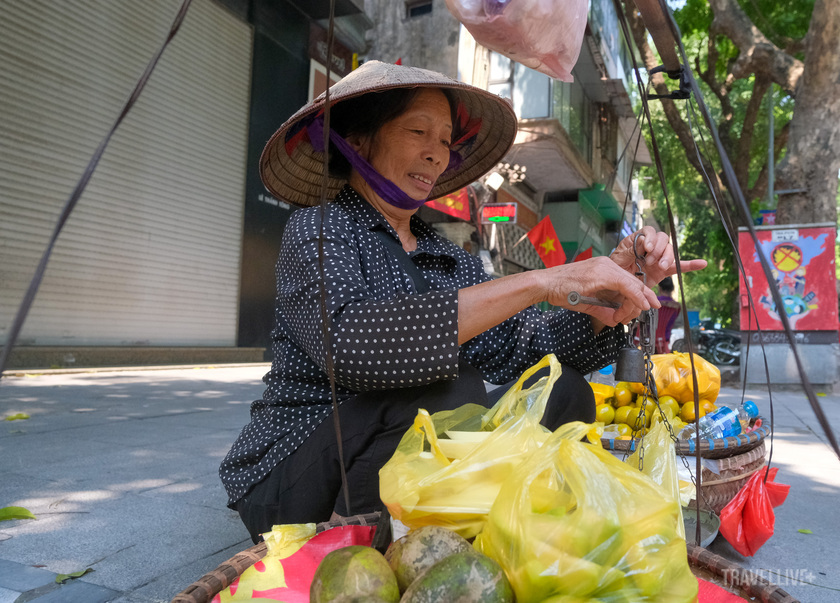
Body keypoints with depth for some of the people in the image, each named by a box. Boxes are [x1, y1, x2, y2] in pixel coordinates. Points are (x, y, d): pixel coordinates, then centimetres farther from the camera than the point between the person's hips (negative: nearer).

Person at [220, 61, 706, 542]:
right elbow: (345, 341, -31)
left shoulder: (448, 258, 9)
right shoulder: (318, 229, -9)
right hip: (292, 481, -5)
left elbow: (527, 350, -1)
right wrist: (538, 283, -33)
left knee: (563, 394, -9)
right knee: (449, 389, -30)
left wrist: (618, 282, -16)